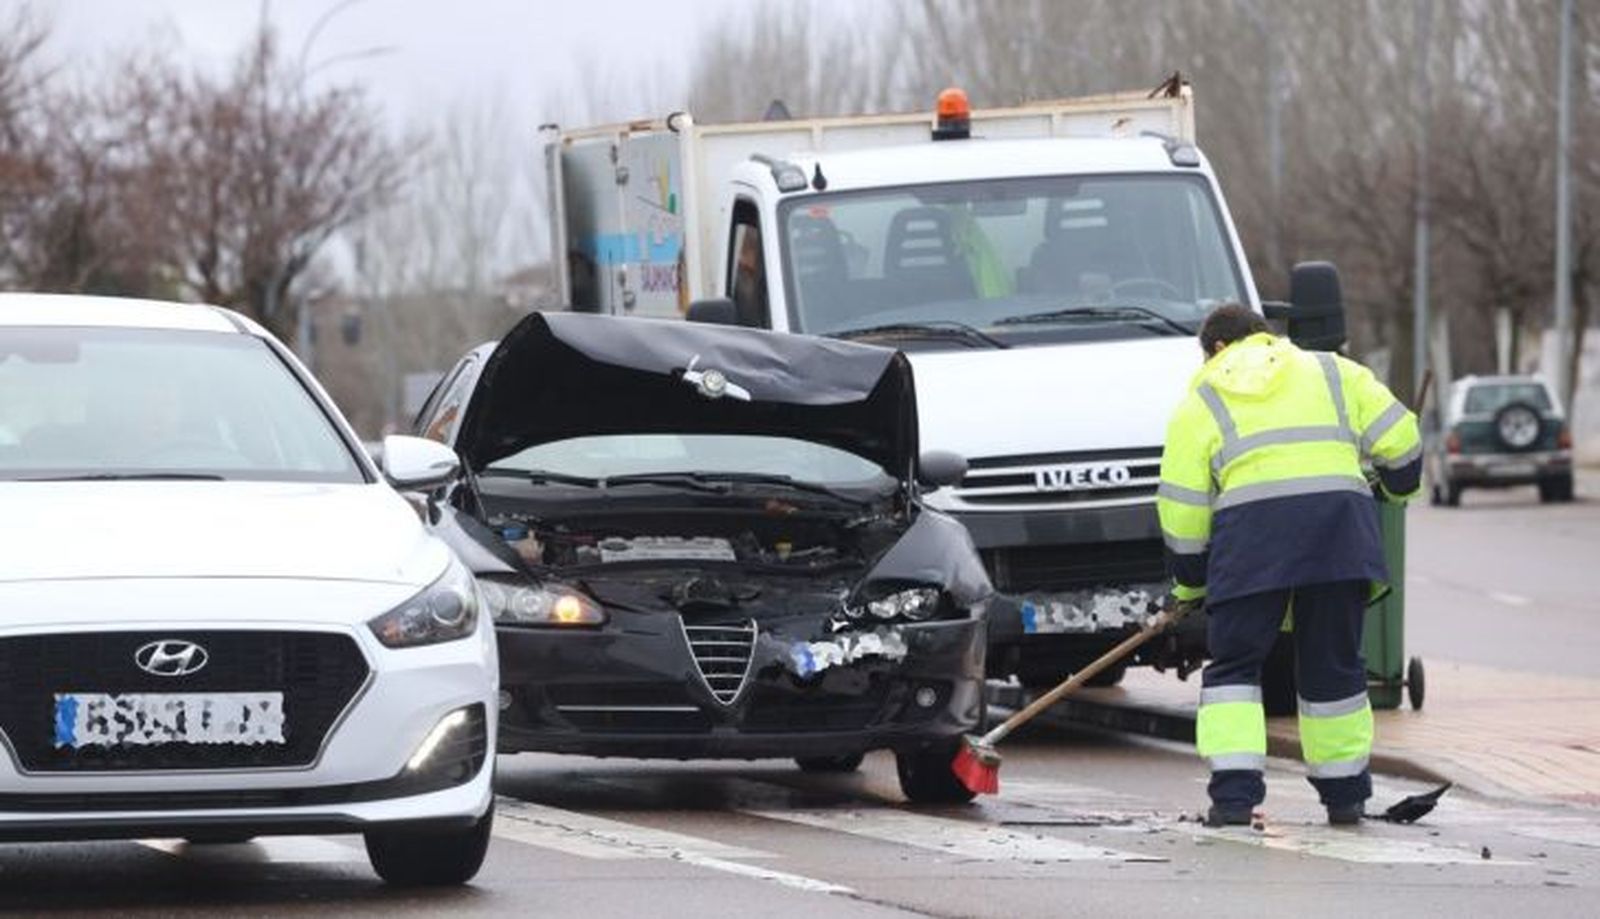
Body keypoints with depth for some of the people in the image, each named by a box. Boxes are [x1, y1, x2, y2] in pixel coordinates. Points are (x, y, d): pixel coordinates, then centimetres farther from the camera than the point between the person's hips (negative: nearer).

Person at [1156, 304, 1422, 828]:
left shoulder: (1200, 403, 18)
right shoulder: (1332, 373, 23)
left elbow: (1181, 508, 13)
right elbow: (1396, 437, 16)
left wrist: (1189, 585, 24)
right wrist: (1398, 486, 37)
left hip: (1251, 529, -2)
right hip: (1340, 523, 2)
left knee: (1233, 666, 7)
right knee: (1333, 665, 15)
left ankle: (1233, 794, -7)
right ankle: (1344, 795, 20)